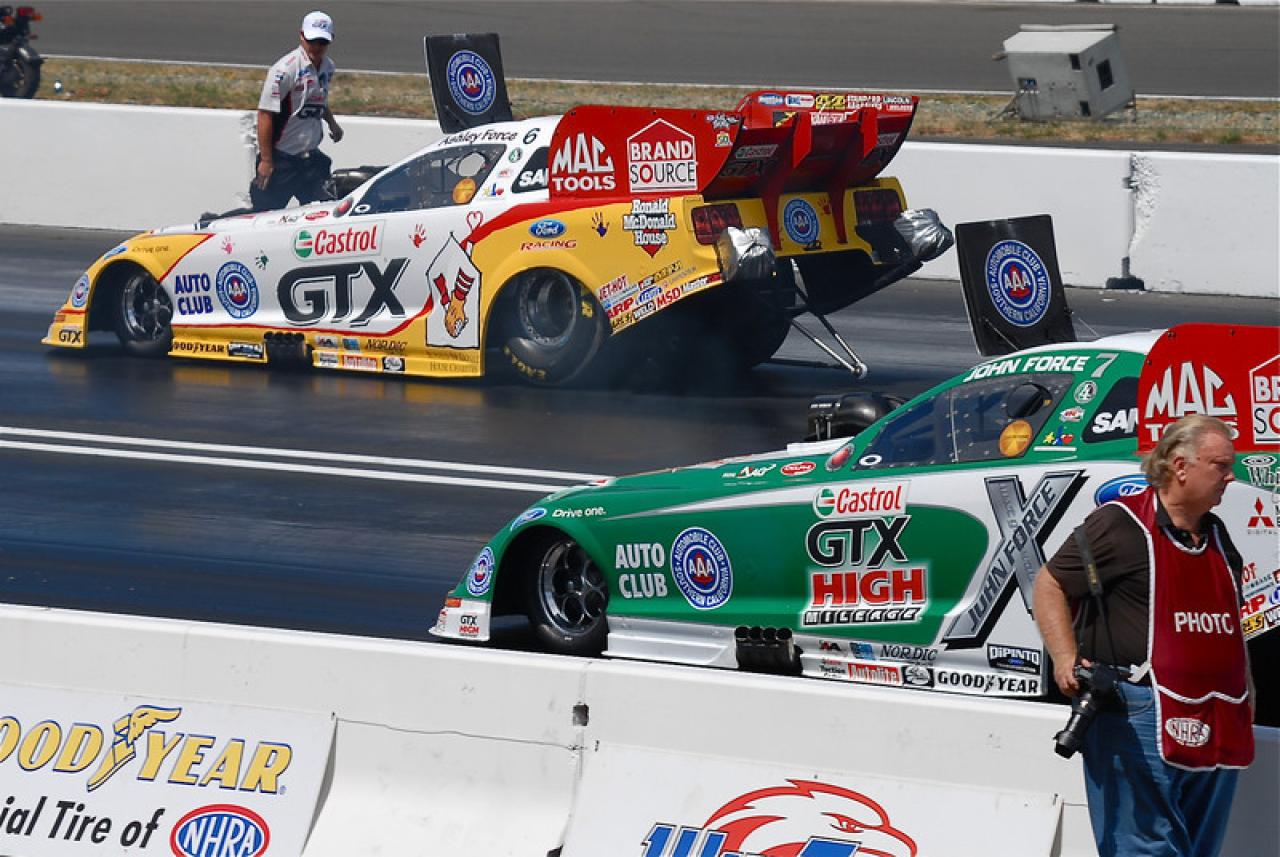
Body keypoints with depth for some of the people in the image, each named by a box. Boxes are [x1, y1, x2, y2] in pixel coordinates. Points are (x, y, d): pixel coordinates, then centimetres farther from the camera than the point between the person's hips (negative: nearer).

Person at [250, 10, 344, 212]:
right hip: (281, 157, -7)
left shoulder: (328, 67, 7)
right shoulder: (285, 69, -17)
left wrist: (332, 123, 15)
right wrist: (266, 161, -17)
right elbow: (265, 114, -17)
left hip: (310, 157, 7)